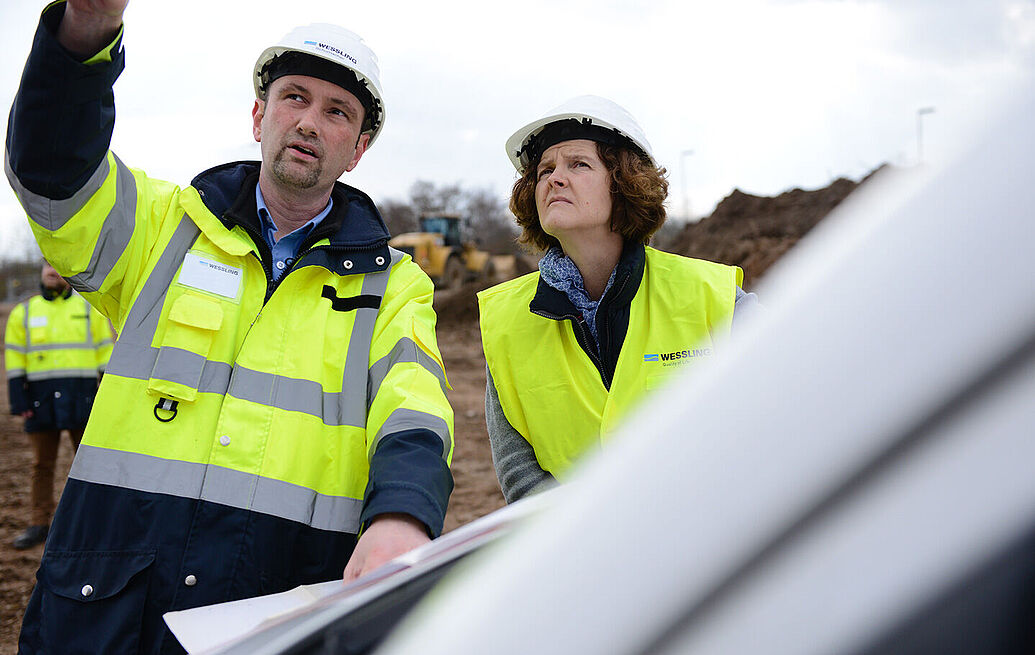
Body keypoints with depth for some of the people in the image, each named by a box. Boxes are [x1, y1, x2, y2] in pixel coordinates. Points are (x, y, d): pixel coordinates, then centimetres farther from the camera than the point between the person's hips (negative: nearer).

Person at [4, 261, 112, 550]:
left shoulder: (90, 309, 8)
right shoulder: (23, 313, 10)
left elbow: (106, 353, 7)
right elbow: (14, 361, 7)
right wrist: (19, 402, -1)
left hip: (82, 397, -1)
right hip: (42, 401, 1)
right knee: (42, 464, 6)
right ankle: (39, 525, 13)